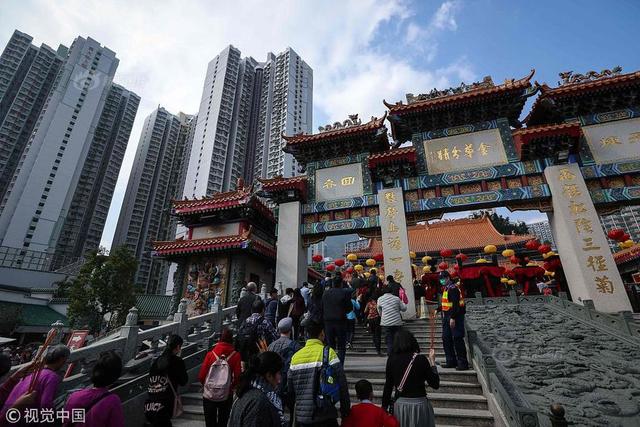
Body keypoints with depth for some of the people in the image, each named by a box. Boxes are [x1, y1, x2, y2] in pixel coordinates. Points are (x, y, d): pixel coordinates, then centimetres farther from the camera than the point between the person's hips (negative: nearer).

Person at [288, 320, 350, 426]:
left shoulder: (295, 356, 1)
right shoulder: (328, 353, -11)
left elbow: (290, 389, 10)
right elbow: (341, 386, -10)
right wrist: (345, 410, 4)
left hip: (301, 417, 4)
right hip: (324, 417, -4)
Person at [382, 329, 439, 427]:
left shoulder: (391, 359, -6)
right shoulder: (421, 359, -11)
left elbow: (388, 386, -2)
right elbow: (435, 384, -5)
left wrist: (384, 406, 9)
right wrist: (432, 361, 4)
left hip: (399, 404, 1)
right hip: (419, 404, -1)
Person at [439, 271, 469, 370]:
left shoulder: (453, 289, -17)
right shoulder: (445, 288, 13)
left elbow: (456, 304, -23)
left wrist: (453, 318, -25)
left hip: (455, 317, -10)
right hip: (447, 317, 10)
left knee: (457, 339, -4)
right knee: (446, 339, 13)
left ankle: (463, 363, 6)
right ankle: (451, 361, 23)